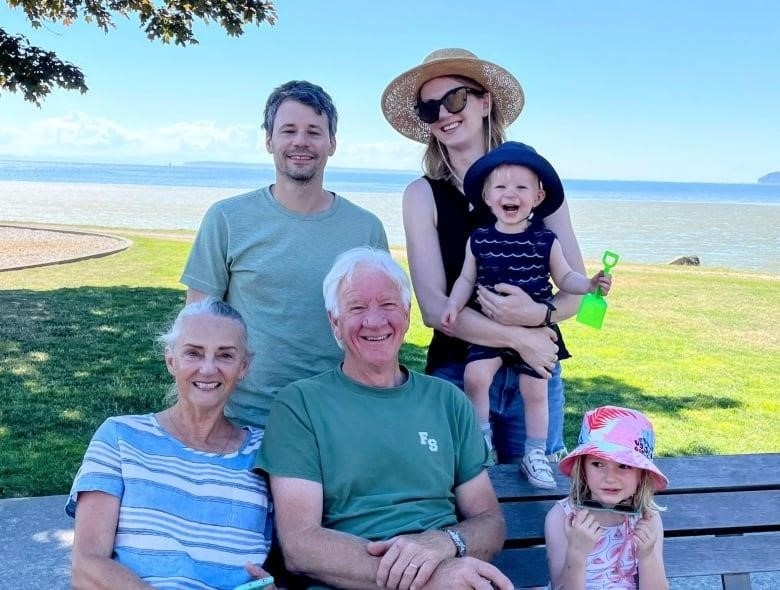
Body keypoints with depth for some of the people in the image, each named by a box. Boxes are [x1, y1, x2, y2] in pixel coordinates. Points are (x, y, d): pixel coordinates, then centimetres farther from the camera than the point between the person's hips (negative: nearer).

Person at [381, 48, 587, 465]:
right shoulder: (422, 195, -5)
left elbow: (577, 290, 0)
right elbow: (433, 308, -12)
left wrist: (538, 314, -20)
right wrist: (518, 338, -16)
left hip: (537, 369, 2)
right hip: (457, 372, -1)